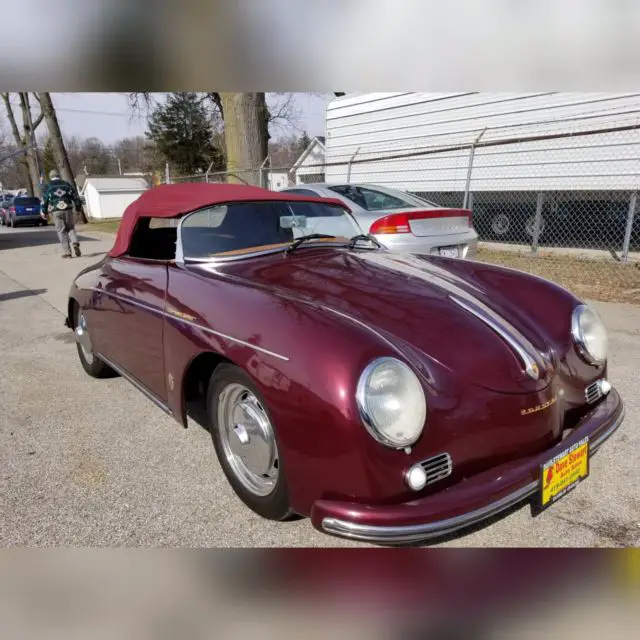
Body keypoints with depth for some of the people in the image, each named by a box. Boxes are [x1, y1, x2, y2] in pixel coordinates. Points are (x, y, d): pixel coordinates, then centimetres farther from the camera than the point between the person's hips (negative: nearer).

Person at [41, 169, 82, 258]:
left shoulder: (48, 187, 5)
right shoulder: (67, 184, 9)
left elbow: (44, 201, 7)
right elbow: (76, 196, 10)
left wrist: (44, 212, 18)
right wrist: (78, 205, 22)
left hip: (56, 211, -1)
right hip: (68, 210, 2)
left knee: (61, 231, 3)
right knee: (71, 228, 14)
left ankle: (67, 252, -1)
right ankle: (75, 243, -14)